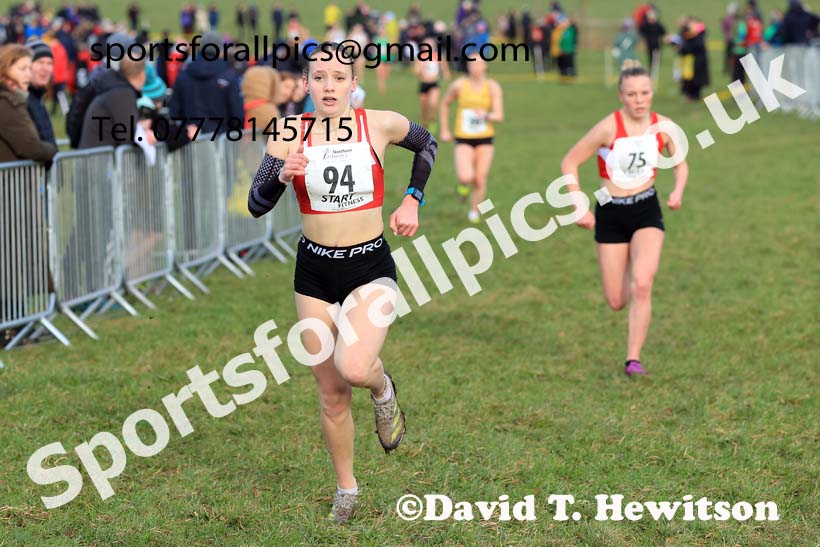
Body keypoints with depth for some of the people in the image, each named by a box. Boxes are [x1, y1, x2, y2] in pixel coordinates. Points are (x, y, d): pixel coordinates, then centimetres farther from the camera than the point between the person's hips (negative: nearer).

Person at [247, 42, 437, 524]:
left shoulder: (381, 125, -7)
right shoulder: (291, 134, -6)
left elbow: (427, 145, 15)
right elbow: (257, 205, -9)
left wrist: (413, 200, 6)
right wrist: (283, 176, -27)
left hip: (371, 267, -2)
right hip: (315, 271, 2)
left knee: (353, 367, -27)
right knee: (332, 394, 9)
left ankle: (383, 388, 9)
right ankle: (346, 489, 30)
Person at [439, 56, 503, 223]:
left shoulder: (493, 87, -4)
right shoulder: (459, 85, -4)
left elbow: (499, 116, -9)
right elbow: (445, 104, 14)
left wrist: (486, 115, -31)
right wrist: (444, 130, 12)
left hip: (485, 140, 1)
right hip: (464, 139, -1)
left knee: (480, 180, 2)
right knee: (466, 177, -22)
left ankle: (474, 212, 27)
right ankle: (463, 185, 16)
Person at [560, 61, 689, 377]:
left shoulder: (662, 127, -6)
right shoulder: (609, 128, -15)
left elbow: (680, 163, 13)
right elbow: (569, 163, -8)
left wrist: (678, 190, -6)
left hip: (647, 211, 1)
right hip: (611, 214, -1)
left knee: (641, 286, -20)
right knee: (616, 302, 3)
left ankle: (633, 358, -10)